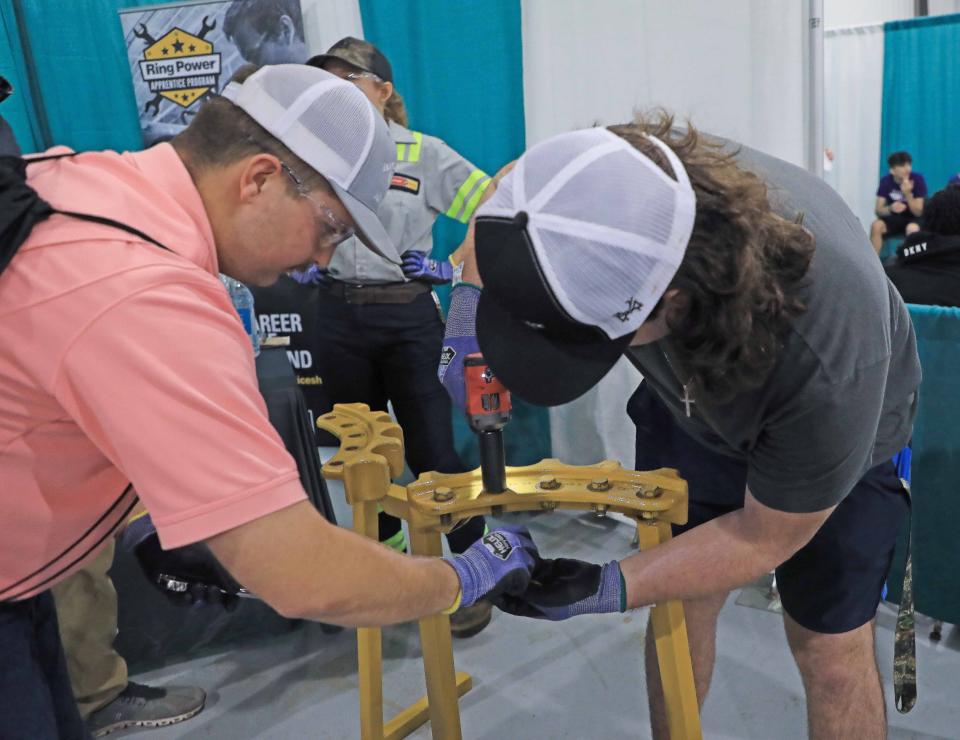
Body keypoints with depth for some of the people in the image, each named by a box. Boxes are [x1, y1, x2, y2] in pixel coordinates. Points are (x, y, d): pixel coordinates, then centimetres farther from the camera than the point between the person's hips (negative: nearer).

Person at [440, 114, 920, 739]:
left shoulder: (824, 367, -44)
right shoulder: (611, 196, -35)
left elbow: (762, 538, -24)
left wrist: (609, 589, -28)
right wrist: (469, 306, -25)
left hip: (842, 424, -3)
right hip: (689, 403, 4)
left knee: (830, 645, 0)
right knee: (679, 606, 9)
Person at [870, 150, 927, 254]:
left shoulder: (918, 179, -14)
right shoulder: (886, 181, -9)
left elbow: (918, 212, -17)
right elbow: (878, 210, -12)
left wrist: (908, 194, -32)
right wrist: (890, 209, -34)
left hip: (913, 219, -2)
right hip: (893, 218, 2)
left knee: (912, 229, -36)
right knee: (876, 226, -29)